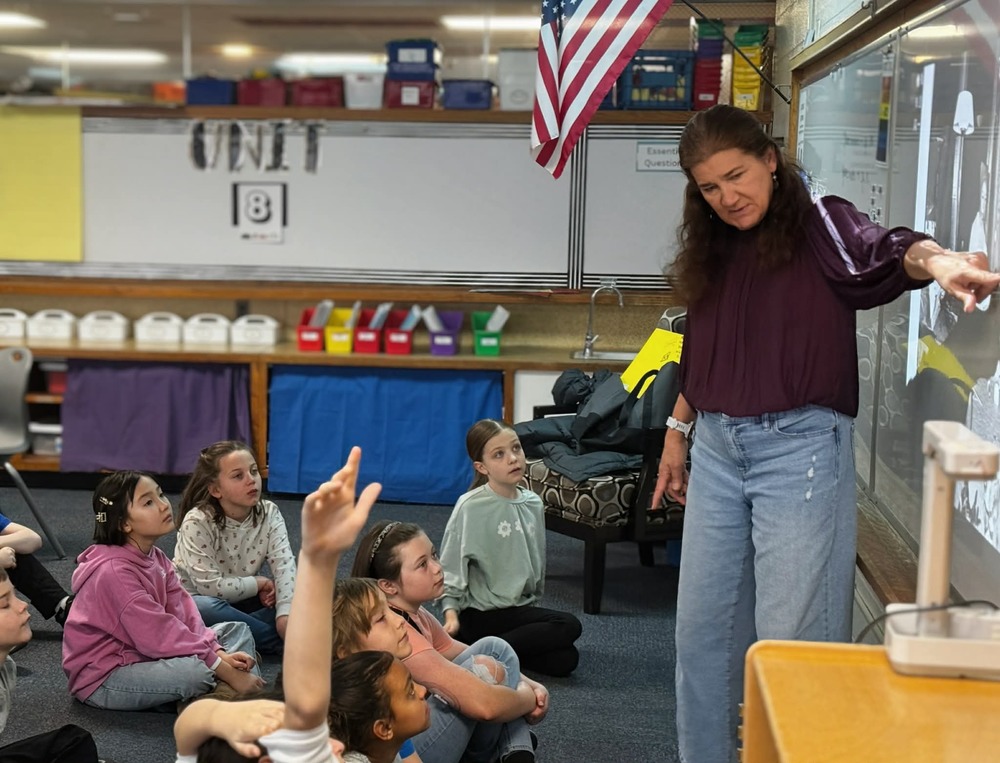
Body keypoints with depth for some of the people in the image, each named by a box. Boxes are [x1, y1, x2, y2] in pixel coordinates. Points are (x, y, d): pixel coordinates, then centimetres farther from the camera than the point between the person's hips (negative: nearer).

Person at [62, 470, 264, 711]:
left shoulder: (155, 557, 5)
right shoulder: (114, 571, -24)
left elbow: (183, 614, -2)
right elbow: (160, 636, -27)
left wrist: (219, 653, -17)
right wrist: (225, 671, -26)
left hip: (143, 657, 10)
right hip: (102, 680, -10)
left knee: (237, 631, 5)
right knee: (196, 670, -34)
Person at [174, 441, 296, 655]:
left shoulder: (269, 513, -10)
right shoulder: (197, 522, -22)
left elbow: (284, 566, -21)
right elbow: (210, 586, -26)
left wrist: (285, 614, -35)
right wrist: (260, 584, -17)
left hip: (242, 601, 4)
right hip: (195, 602, -4)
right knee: (204, 609, -40)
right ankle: (287, 642, -30)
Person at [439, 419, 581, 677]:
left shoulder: (533, 503, 4)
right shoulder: (470, 507, -15)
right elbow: (450, 566, -12)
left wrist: (533, 602, 20)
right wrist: (450, 612, -22)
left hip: (521, 606, 7)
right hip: (481, 613, -7)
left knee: (564, 660, -14)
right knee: (568, 626, -21)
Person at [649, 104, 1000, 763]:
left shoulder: (819, 227, -6)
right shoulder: (711, 253, 13)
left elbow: (884, 252, -27)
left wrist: (936, 260, -48)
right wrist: (677, 431, 22)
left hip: (799, 444, -6)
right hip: (717, 448, 7)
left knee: (792, 634, -5)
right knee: (702, 625, 12)